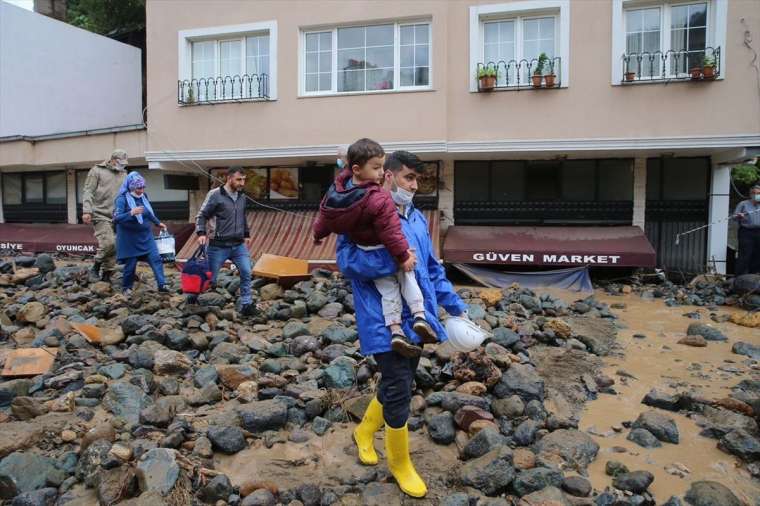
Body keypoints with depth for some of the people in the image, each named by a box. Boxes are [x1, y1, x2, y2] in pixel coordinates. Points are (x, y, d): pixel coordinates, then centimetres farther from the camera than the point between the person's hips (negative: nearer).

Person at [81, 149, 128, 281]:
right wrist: (86, 211, -13)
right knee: (108, 243, -18)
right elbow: (88, 191, -3)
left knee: (114, 246, 1)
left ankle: (106, 274, 12)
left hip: (117, 216, 5)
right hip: (100, 215, -5)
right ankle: (96, 267, 3)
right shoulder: (97, 171, 2)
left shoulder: (123, 174, 17)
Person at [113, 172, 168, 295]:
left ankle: (162, 285, -4)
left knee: (156, 259, -4)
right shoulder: (122, 199, -14)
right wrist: (131, 213, -37)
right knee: (130, 263, 4)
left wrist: (158, 223, 32)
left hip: (146, 236, 5)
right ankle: (126, 287, 23)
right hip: (130, 238, -5)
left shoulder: (144, 196, 5)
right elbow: (116, 218, -23)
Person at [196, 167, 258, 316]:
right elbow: (202, 215, -6)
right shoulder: (215, 195, -10)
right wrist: (201, 233, -18)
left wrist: (246, 235, 21)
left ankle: (246, 305, 2)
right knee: (210, 277, 5)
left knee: (246, 273, -8)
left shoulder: (242, 196, 8)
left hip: (239, 245, 5)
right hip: (219, 246, -5)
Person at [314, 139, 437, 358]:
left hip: (363, 252, 6)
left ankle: (396, 331, 7)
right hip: (384, 250, -6)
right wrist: (403, 255, -18)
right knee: (407, 277, 18)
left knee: (388, 289, 14)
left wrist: (318, 234, 24)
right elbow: (390, 231, -28)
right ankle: (420, 315, 7)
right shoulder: (379, 199, -32)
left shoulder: (336, 189, -9)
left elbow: (324, 214, 6)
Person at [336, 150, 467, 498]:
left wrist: (455, 307, 15)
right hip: (385, 321, -8)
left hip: (416, 317, 8)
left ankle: (364, 431, 44)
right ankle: (400, 463, 22)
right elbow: (347, 260, -23)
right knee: (399, 390, -1)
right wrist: (396, 260, -27)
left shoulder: (417, 218, 13)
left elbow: (432, 269, 18)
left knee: (398, 383, 19)